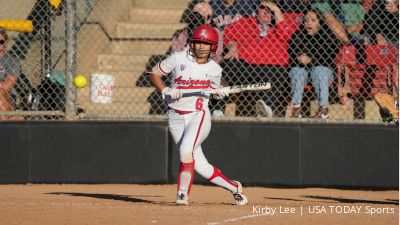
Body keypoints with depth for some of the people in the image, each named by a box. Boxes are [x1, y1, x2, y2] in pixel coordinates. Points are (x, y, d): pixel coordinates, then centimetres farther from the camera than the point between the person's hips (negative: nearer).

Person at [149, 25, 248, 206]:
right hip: (176, 118, 1)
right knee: (200, 166, 1)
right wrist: (165, 90, -13)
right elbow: (154, 73, 2)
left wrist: (220, 92, -7)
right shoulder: (178, 59, -4)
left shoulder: (214, 69, 1)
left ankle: (183, 192, -18)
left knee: (186, 149, -29)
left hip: (199, 116, -1)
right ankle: (233, 187, 19)